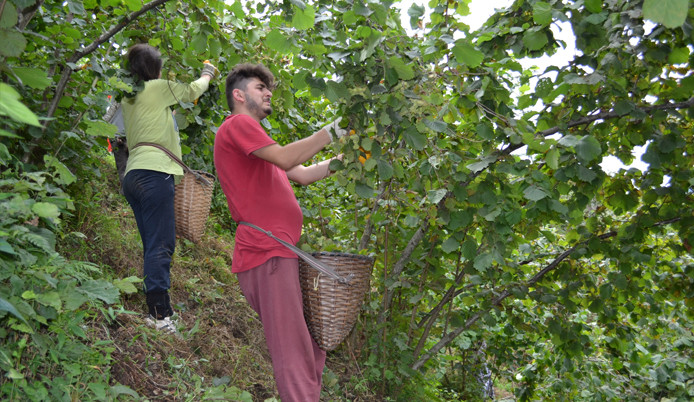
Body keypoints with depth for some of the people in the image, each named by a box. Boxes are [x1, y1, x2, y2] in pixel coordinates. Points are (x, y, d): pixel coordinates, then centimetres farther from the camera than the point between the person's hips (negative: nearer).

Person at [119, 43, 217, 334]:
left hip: (133, 176, 8)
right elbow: (193, 91, 12)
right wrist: (207, 74, 34)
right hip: (155, 173, -8)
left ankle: (155, 310, 8)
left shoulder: (127, 99, 21)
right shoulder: (158, 87, 0)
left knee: (152, 245, 8)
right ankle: (160, 313, -15)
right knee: (161, 245, -11)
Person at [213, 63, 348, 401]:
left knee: (313, 349, 13)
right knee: (294, 359, -13)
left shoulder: (252, 136, 29)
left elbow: (303, 174, 22)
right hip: (266, 254, -10)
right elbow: (285, 159, -16)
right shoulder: (237, 125, -1)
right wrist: (331, 131, -8)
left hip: (281, 253, 10)